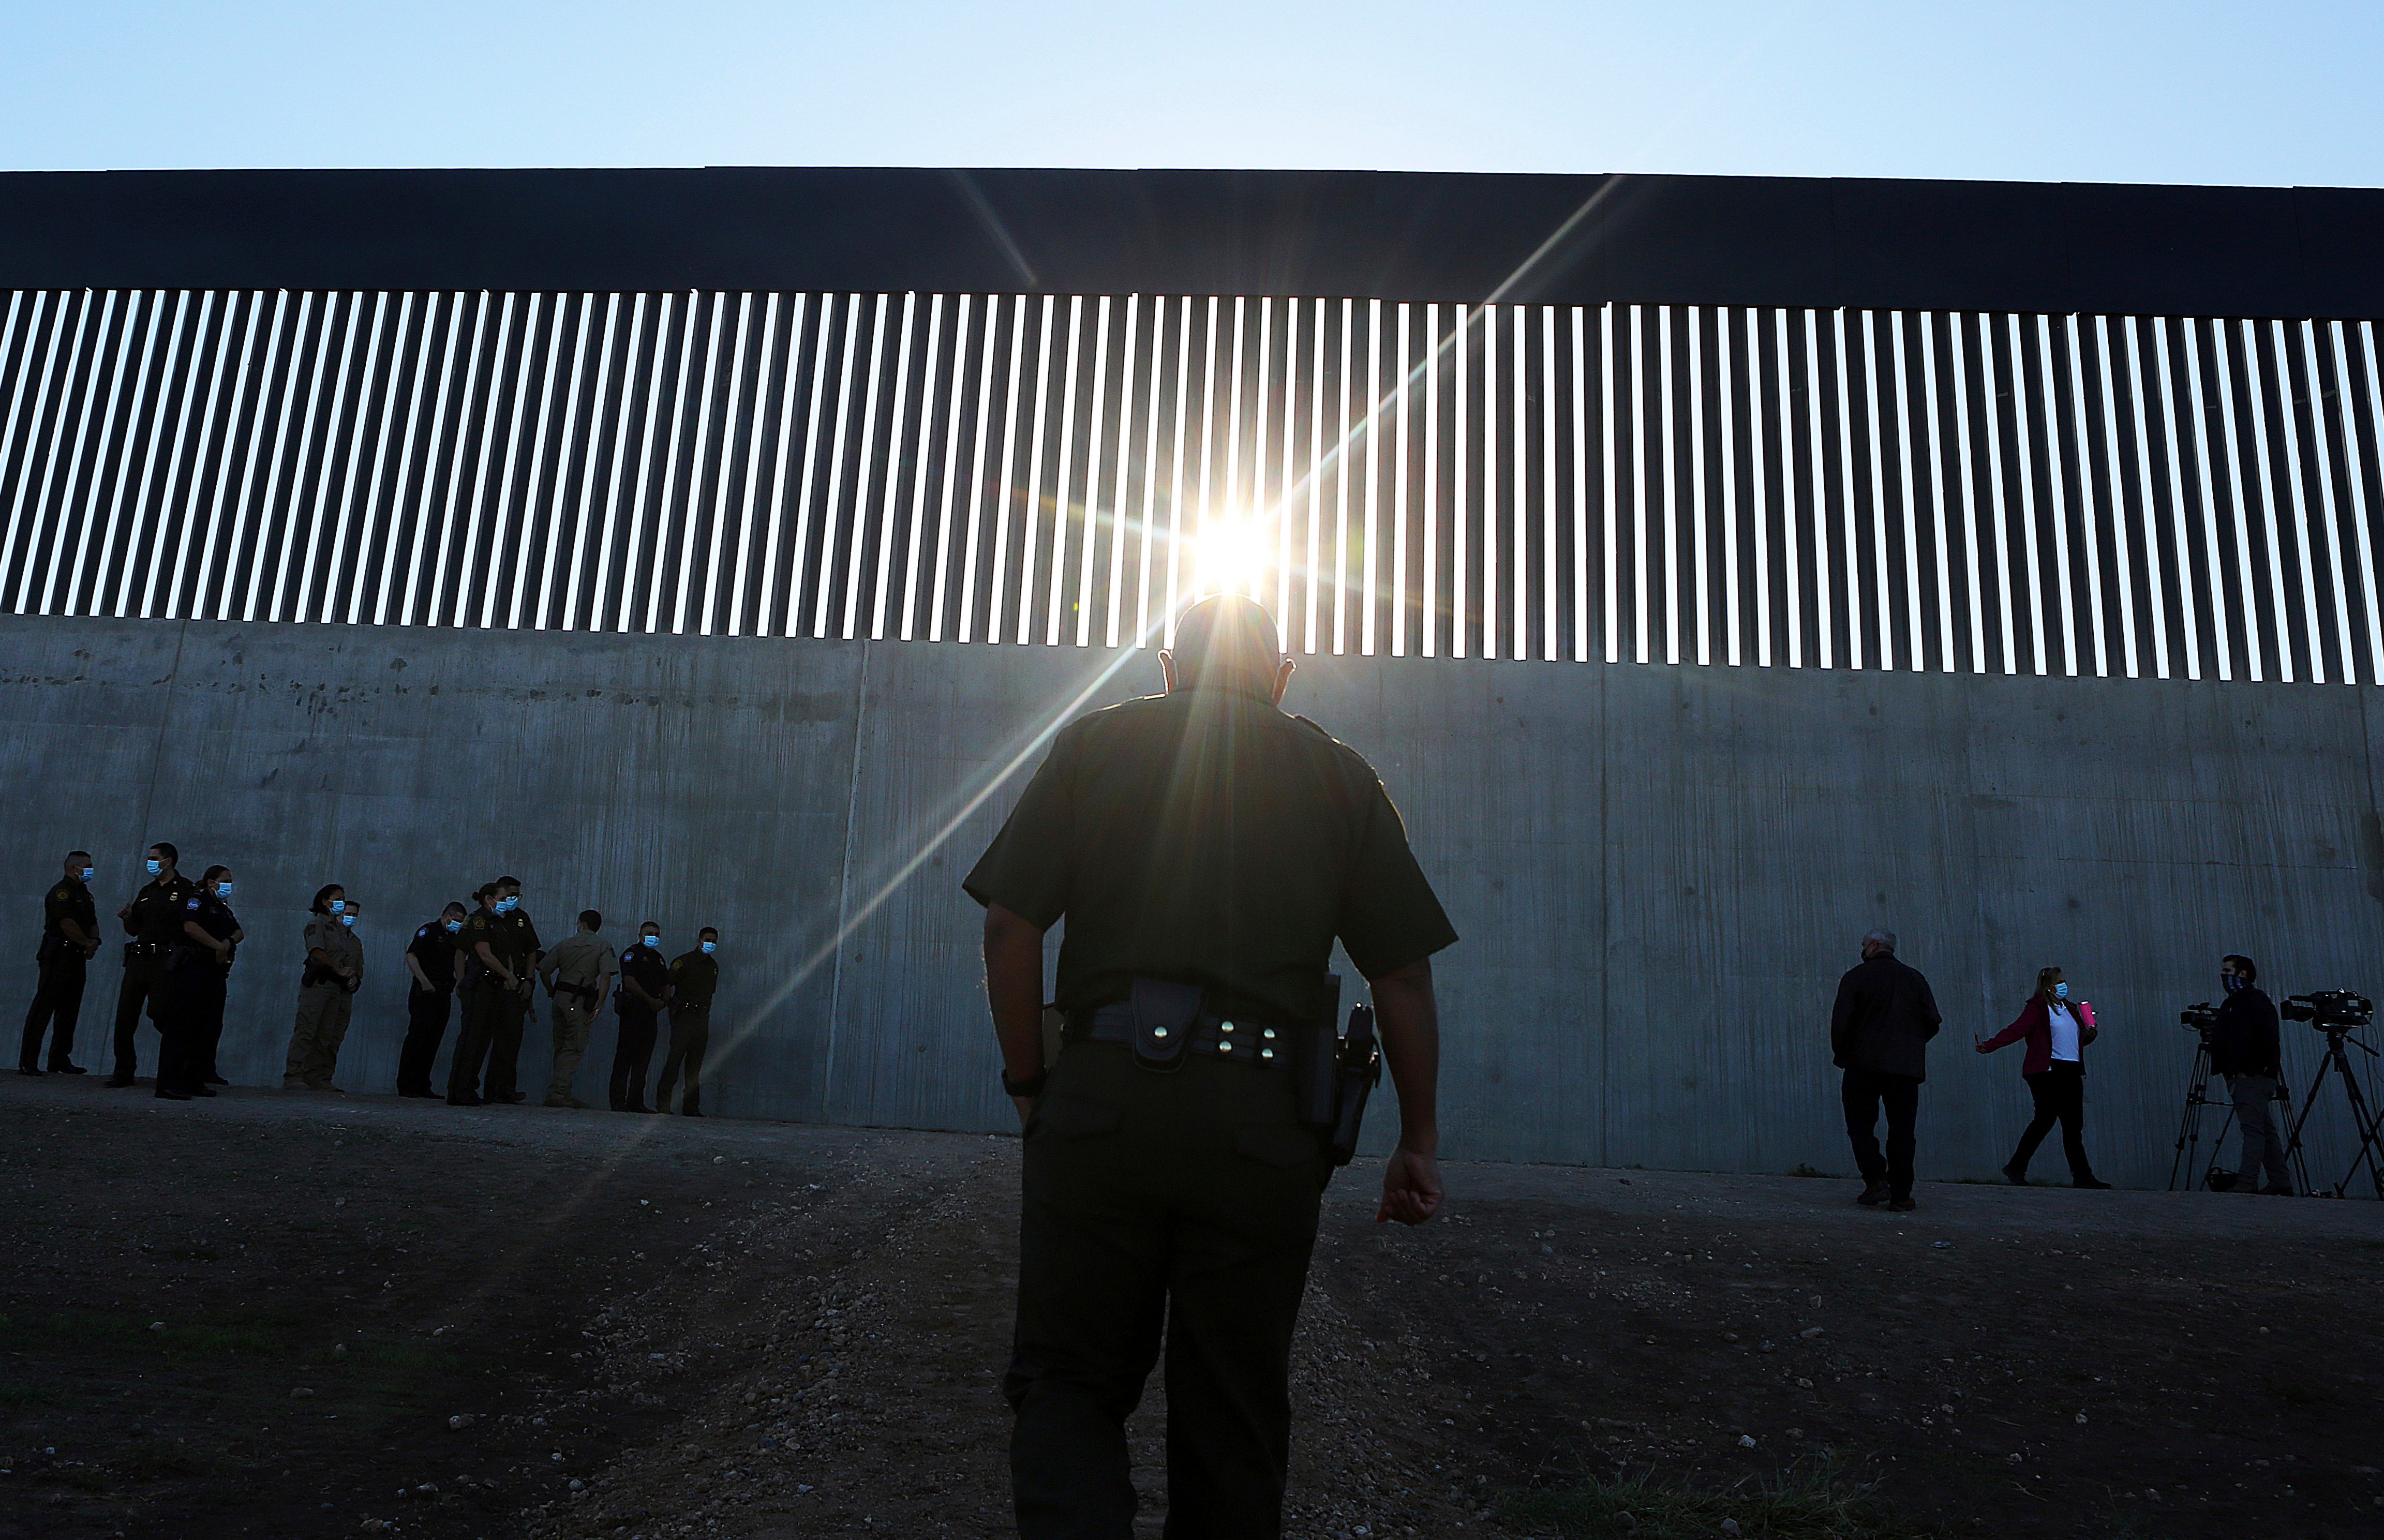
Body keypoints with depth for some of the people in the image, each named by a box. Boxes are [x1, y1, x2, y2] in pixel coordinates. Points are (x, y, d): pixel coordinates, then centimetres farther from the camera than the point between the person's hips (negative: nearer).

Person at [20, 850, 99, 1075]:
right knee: (43, 1008, -8)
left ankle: (60, 1059, 15)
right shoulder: (61, 892, -9)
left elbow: (93, 923, 18)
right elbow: (67, 924, -19)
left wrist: (94, 941, -2)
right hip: (58, 956, -9)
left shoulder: (84, 893, 20)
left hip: (76, 957, 9)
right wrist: (88, 943, -10)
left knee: (69, 1010, 10)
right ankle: (27, 1062, -7)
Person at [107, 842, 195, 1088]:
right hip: (139, 957, 7)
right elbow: (134, 930, 21)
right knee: (125, 1016, 3)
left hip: (166, 960, -7)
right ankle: (124, 1071, 10)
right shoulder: (146, 892, 20)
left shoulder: (185, 890, -1)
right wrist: (126, 917, 1)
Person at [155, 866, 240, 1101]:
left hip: (215, 973, 9)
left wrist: (228, 943, -10)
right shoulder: (197, 900, -2)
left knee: (210, 1027, 8)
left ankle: (195, 1081, 16)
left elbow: (238, 933, 12)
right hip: (191, 969, -9)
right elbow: (191, 926, -19)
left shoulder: (224, 909, 23)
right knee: (180, 1026, -9)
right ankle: (169, 1084, -11)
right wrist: (218, 946, -19)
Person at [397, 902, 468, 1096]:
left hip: (443, 993, 8)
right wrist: (424, 981, -22)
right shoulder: (429, 930, -3)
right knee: (417, 1037, -8)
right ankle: (406, 1086, -6)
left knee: (433, 1040, 6)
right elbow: (411, 956, -14)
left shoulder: (452, 936, 21)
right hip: (425, 992, -8)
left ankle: (422, 1086, 9)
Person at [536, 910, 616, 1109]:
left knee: (561, 1048, 12)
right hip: (580, 1001, -5)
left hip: (559, 997, 5)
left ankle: (561, 1093, 15)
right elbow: (606, 976, -10)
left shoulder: (565, 943, 13)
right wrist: (599, 1007, -10)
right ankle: (558, 1093, -13)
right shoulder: (603, 946, 2)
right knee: (575, 1048, -4)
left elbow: (544, 971, 8)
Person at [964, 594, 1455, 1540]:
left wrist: (1028, 1083, 10)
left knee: (1068, 1379, 11)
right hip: (1264, 1127, 1)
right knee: (1234, 1412, 13)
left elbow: (1010, 926, 0)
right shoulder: (1341, 776, 11)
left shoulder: (1094, 742, 8)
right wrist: (1419, 1138, 14)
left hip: (1100, 1102, 0)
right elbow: (1404, 973, 6)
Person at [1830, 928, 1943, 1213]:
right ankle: (1901, 1195, 4)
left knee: (1861, 1125, 7)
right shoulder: (1915, 978, 9)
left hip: (1864, 1064, -3)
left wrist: (1841, 1055, 4)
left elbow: (1841, 1020, -8)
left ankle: (1876, 1180, -9)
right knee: (1902, 1130, 5)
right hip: (1907, 1067, 3)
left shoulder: (1856, 976, -2)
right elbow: (1932, 1021, 8)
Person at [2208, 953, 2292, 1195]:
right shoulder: (2232, 1003, 22)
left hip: (2254, 1077, -10)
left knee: (2253, 1128, -13)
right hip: (2239, 1077, 10)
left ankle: (2246, 1183, -19)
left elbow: (2268, 1040, -15)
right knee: (2265, 1129, 10)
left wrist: (2249, 1070, -19)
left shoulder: (2257, 1000, -6)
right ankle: (2281, 1183, 12)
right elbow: (2225, 1041, 27)